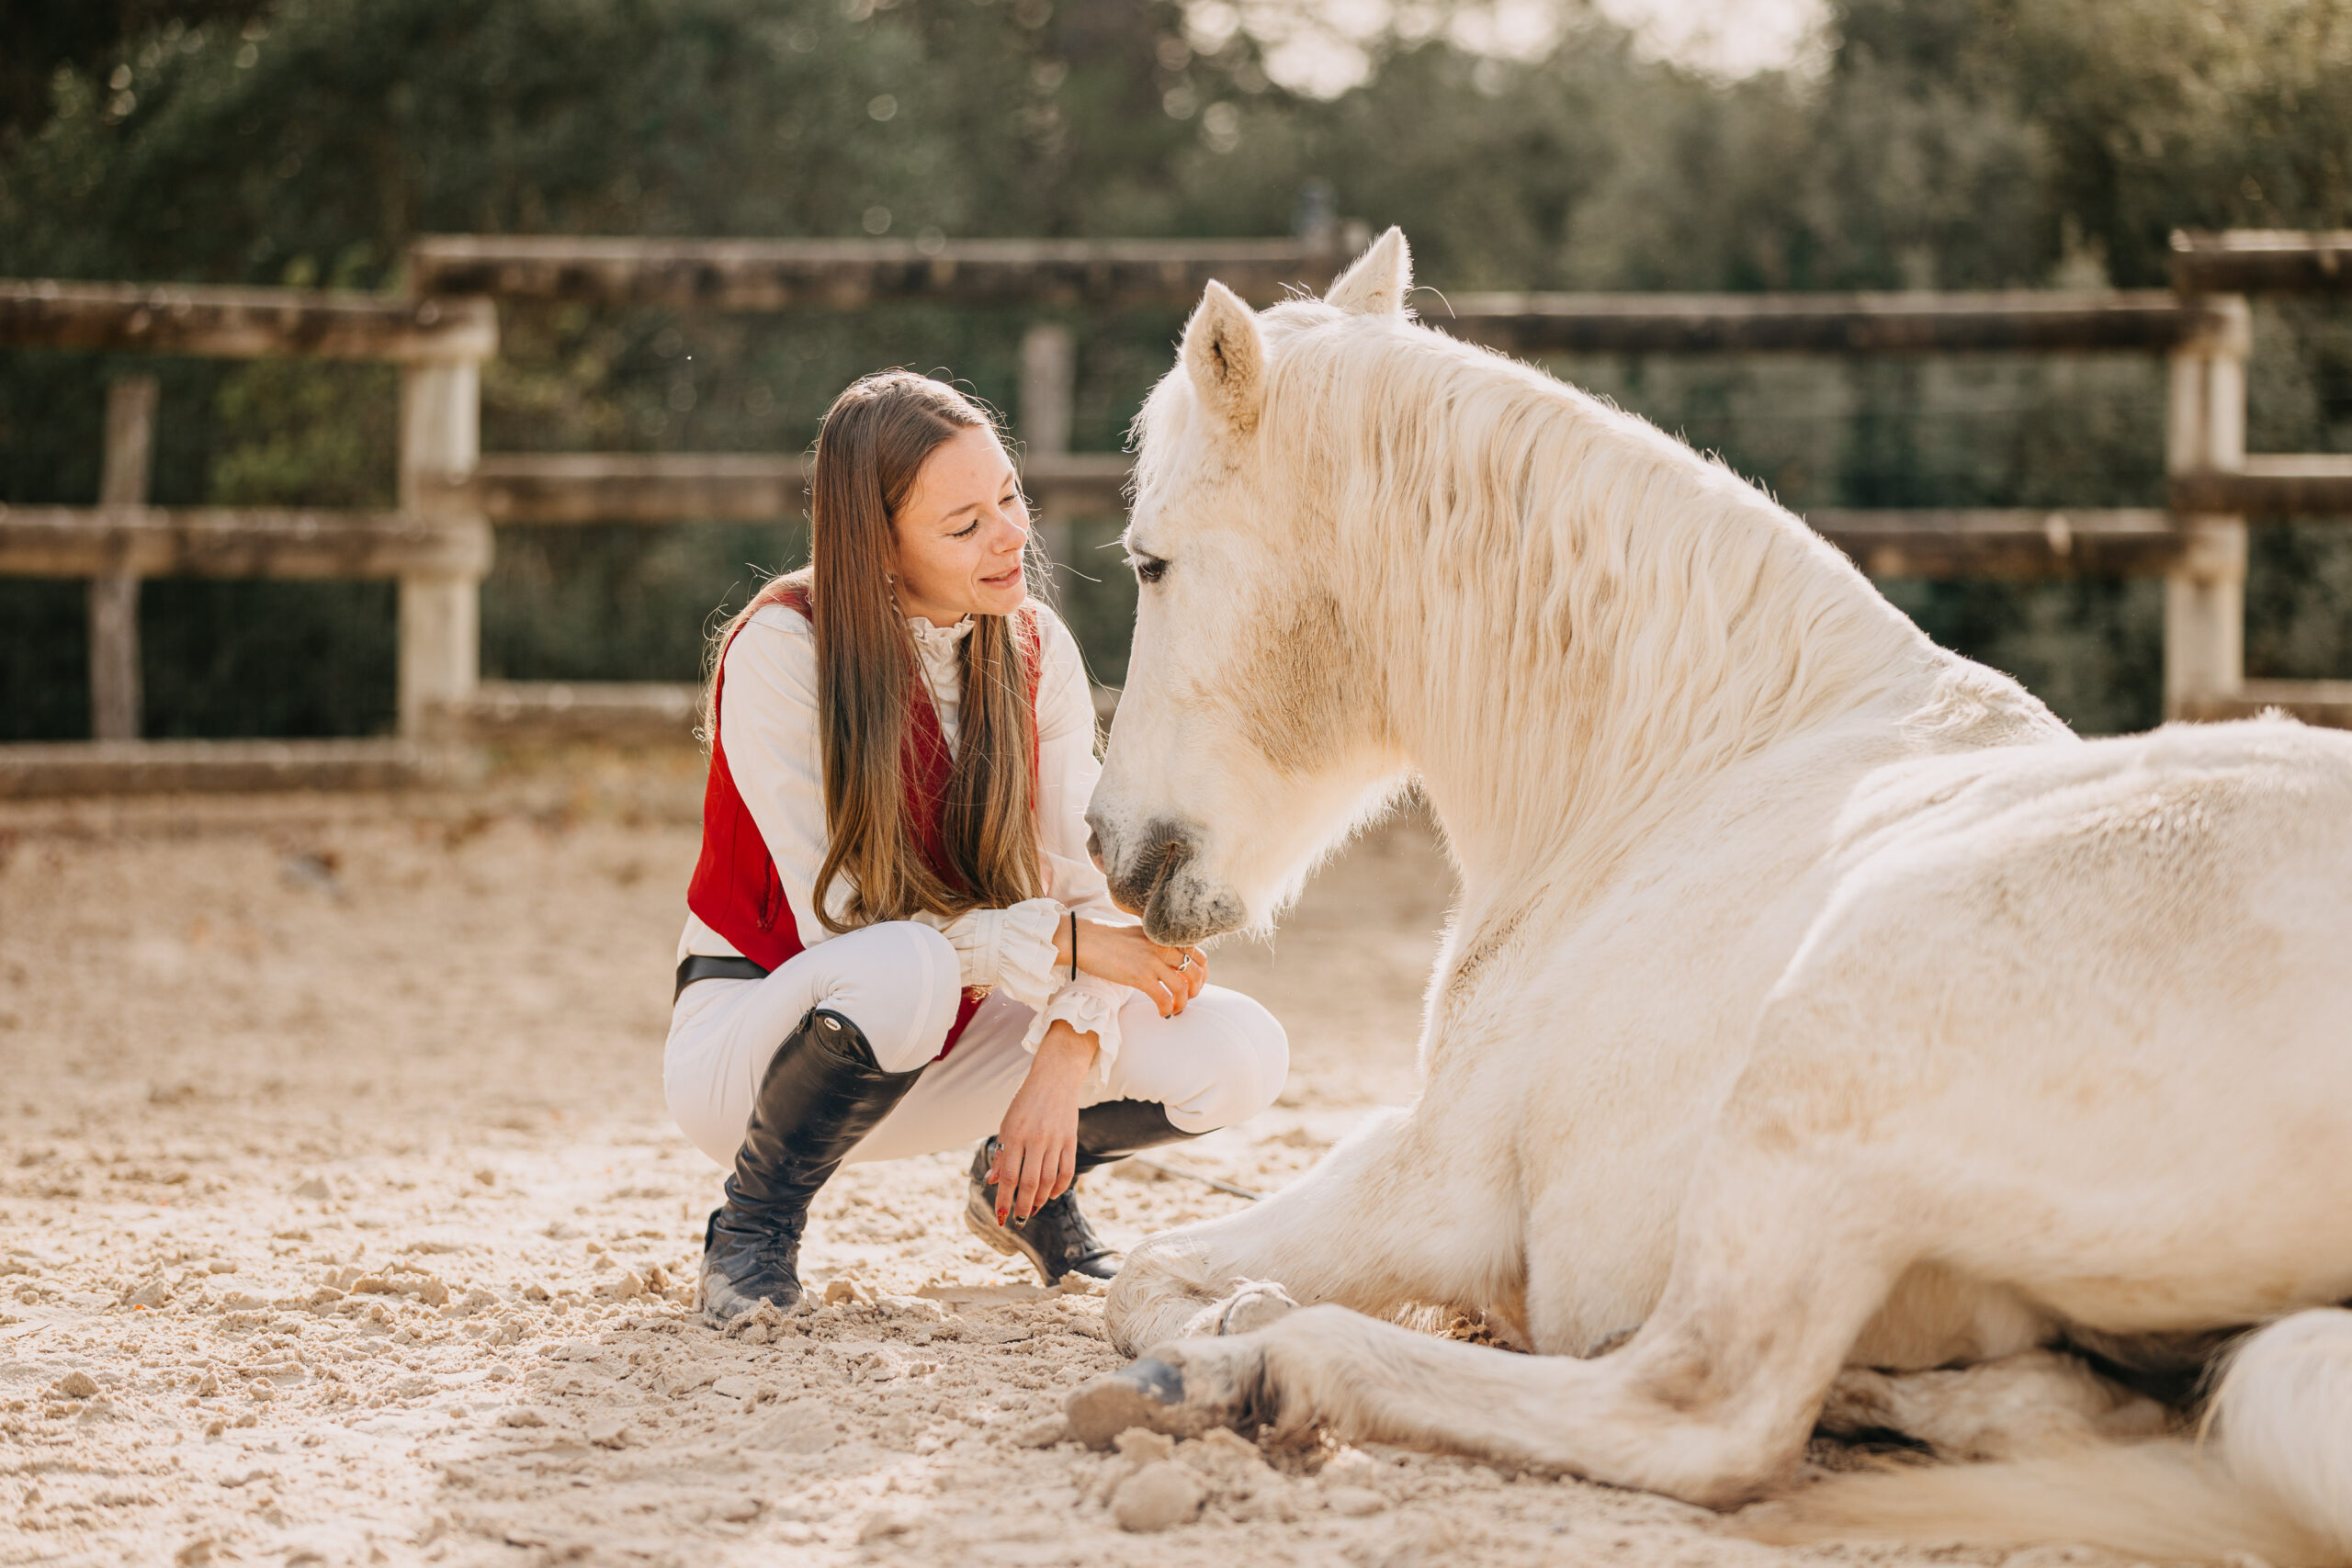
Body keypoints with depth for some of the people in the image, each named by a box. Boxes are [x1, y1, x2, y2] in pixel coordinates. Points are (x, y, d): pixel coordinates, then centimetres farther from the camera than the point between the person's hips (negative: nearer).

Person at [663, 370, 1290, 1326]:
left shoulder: (1035, 650, -4)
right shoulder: (778, 651, -20)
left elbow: (1088, 879, -8)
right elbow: (839, 916, -24)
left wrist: (1066, 1057, -26)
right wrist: (1069, 944, -27)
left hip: (947, 1035, 5)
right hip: (754, 1024, -5)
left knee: (1238, 1055, -16)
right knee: (904, 967, -41)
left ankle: (1024, 1180, 15)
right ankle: (754, 1227, -13)